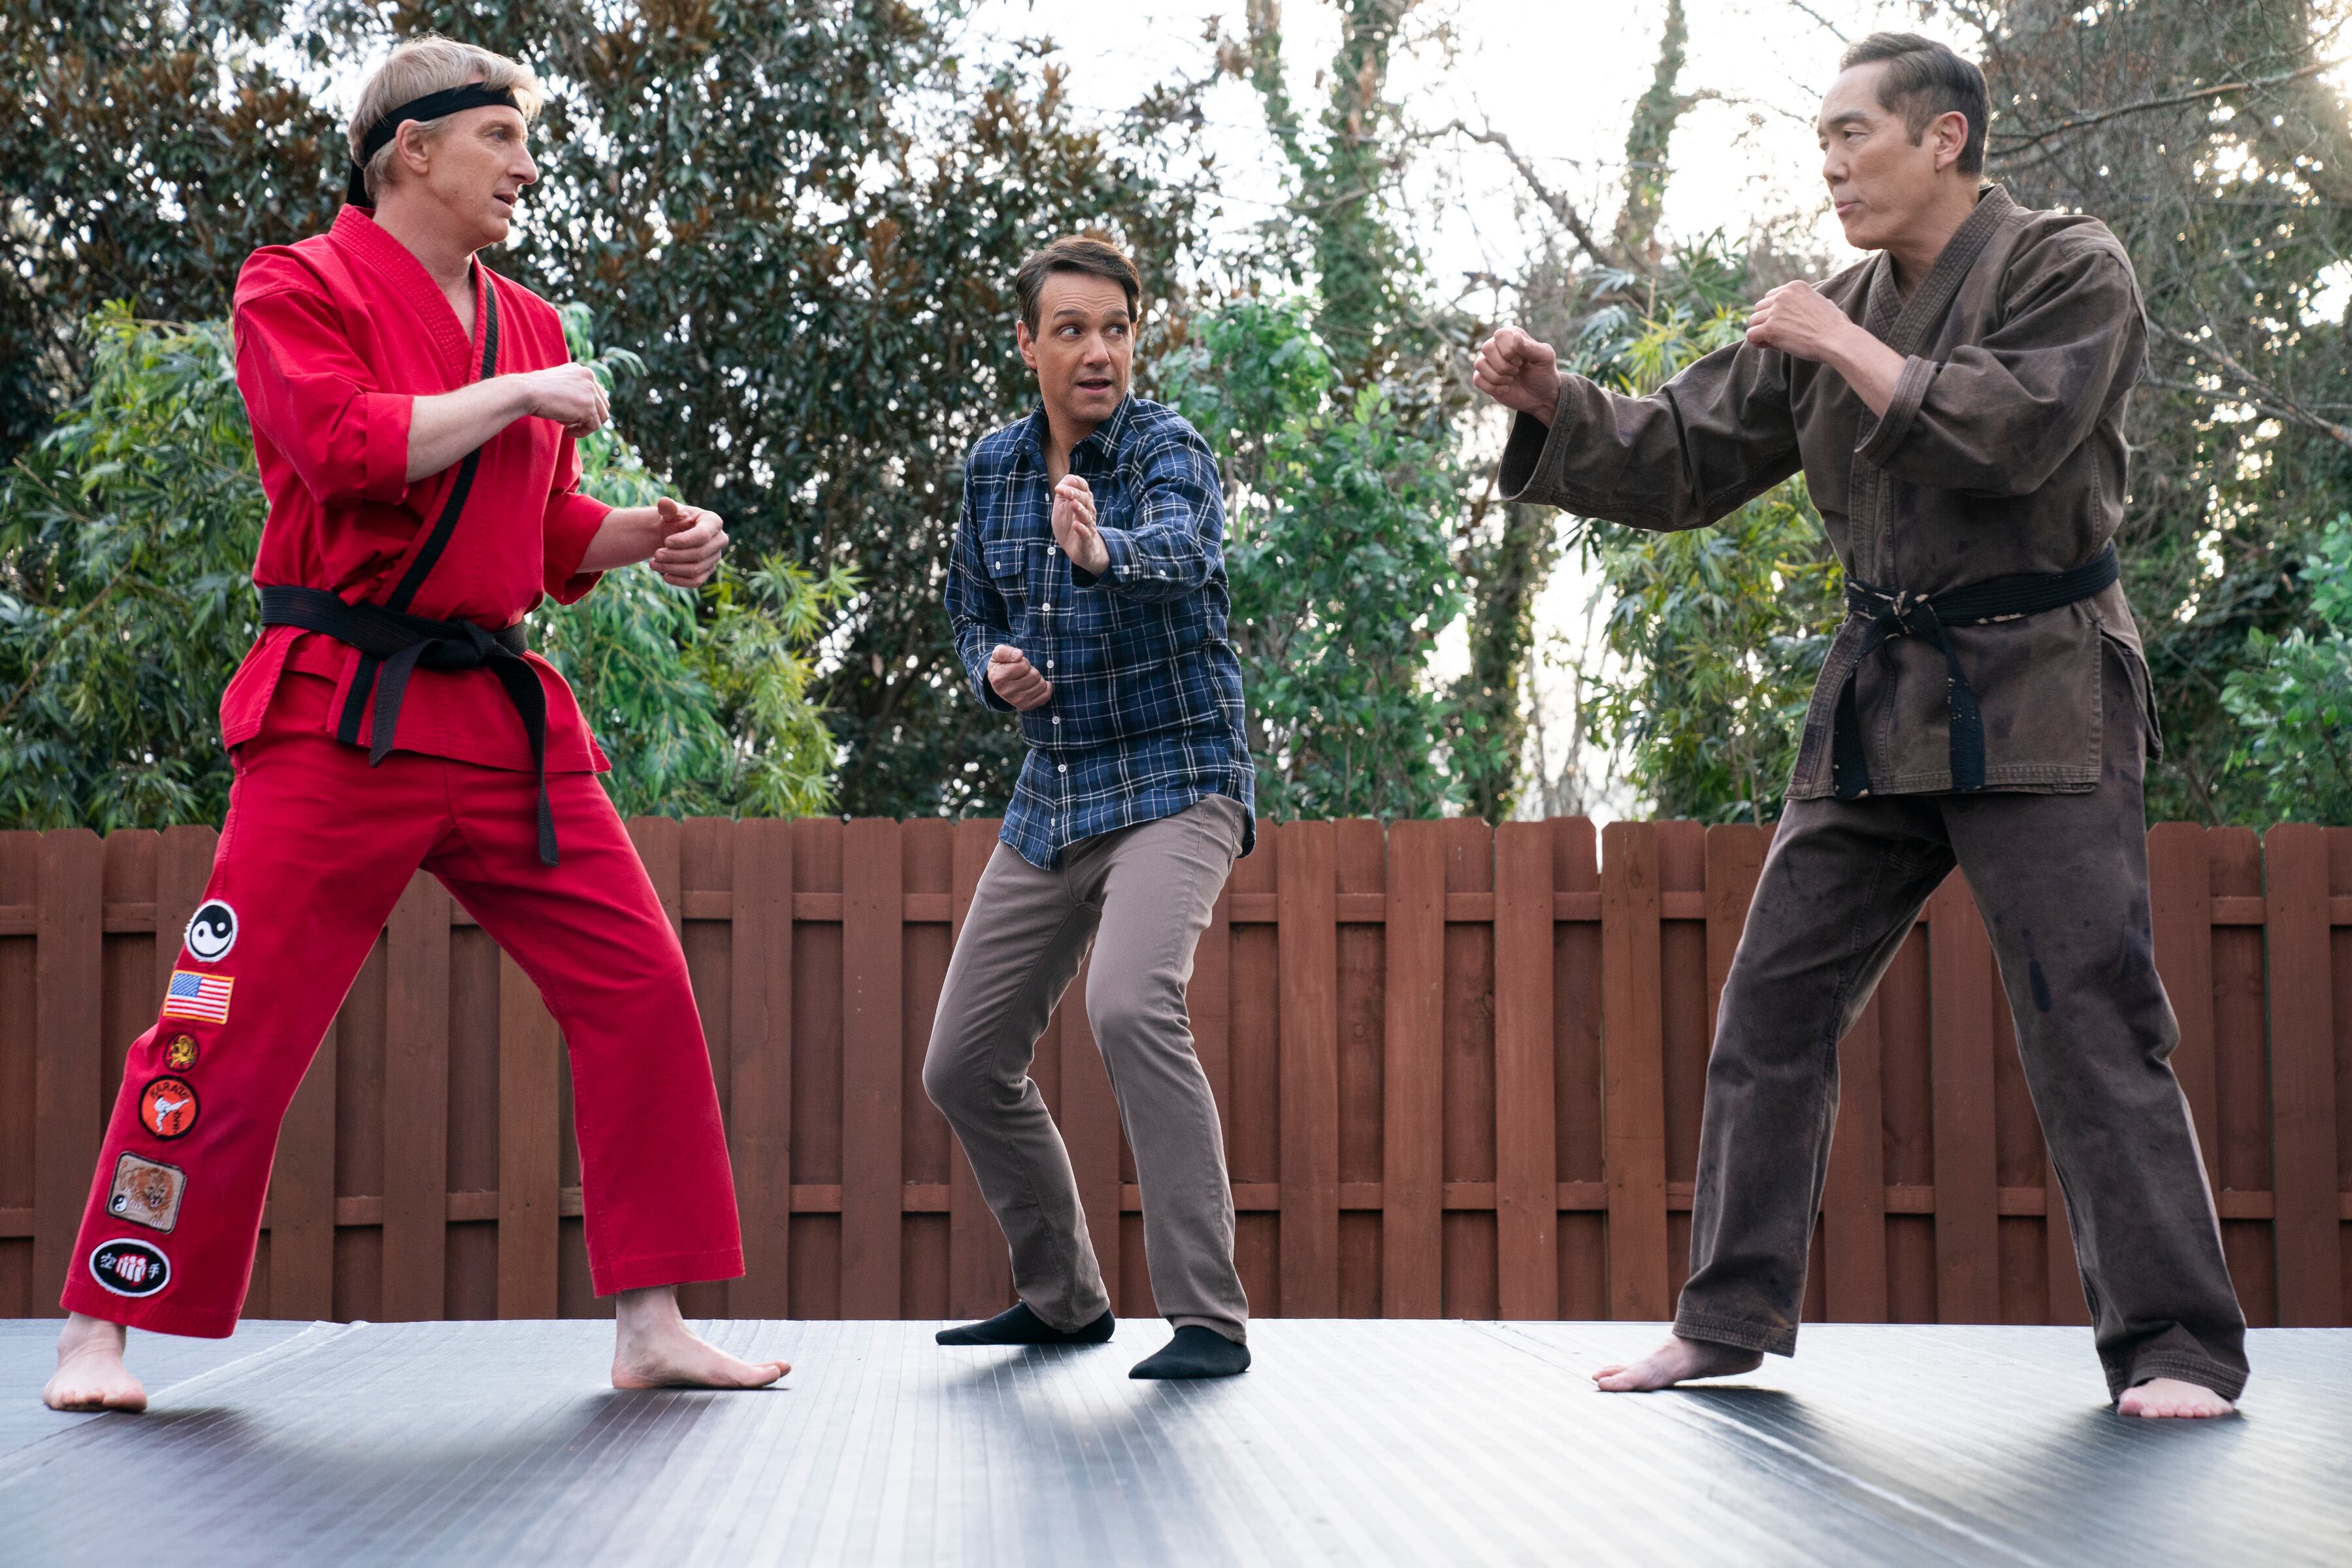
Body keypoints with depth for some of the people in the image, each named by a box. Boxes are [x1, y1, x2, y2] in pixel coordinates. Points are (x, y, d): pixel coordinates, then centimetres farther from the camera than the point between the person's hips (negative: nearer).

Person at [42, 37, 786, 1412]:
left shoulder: (527, 322, 17)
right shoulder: (299, 286, -2)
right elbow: (345, 446, -20)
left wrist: (649, 538, 5)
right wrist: (518, 395, -11)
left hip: (506, 720, 6)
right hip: (343, 714, -6)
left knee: (639, 987, 0)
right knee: (235, 1024, -6)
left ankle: (653, 1327, 8)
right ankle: (100, 1333, 7)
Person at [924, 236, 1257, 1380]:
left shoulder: (1168, 447, -11)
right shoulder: (994, 469, 6)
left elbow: (1181, 548, -33)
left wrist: (1104, 550, -56)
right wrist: (994, 669, -5)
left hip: (1174, 781, -7)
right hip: (1051, 801, 7)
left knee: (1131, 1004, -32)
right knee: (963, 1065, 8)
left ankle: (1210, 1318, -26)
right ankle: (1061, 1296, 29)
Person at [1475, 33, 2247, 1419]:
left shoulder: (2071, 271, -7)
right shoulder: (1829, 317, 10)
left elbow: (2015, 434, -23)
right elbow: (1683, 463, 11)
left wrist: (1847, 347, -17)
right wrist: (1555, 402, -5)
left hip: (2036, 698, -6)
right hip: (1881, 705, 6)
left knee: (2093, 1020, -8)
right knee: (1775, 1005, 5)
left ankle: (2175, 1347, -1)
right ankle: (1733, 1318, 15)